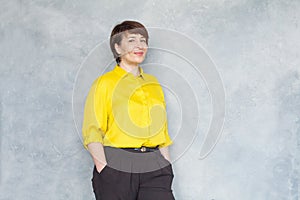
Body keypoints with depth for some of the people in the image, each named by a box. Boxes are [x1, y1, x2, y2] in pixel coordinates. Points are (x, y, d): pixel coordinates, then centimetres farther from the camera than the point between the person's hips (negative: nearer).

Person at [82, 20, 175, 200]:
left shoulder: (153, 83, 18)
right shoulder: (105, 82, 3)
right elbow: (92, 132, -3)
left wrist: (167, 164, 11)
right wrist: (104, 169, -14)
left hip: (154, 168, 4)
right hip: (116, 167, -3)